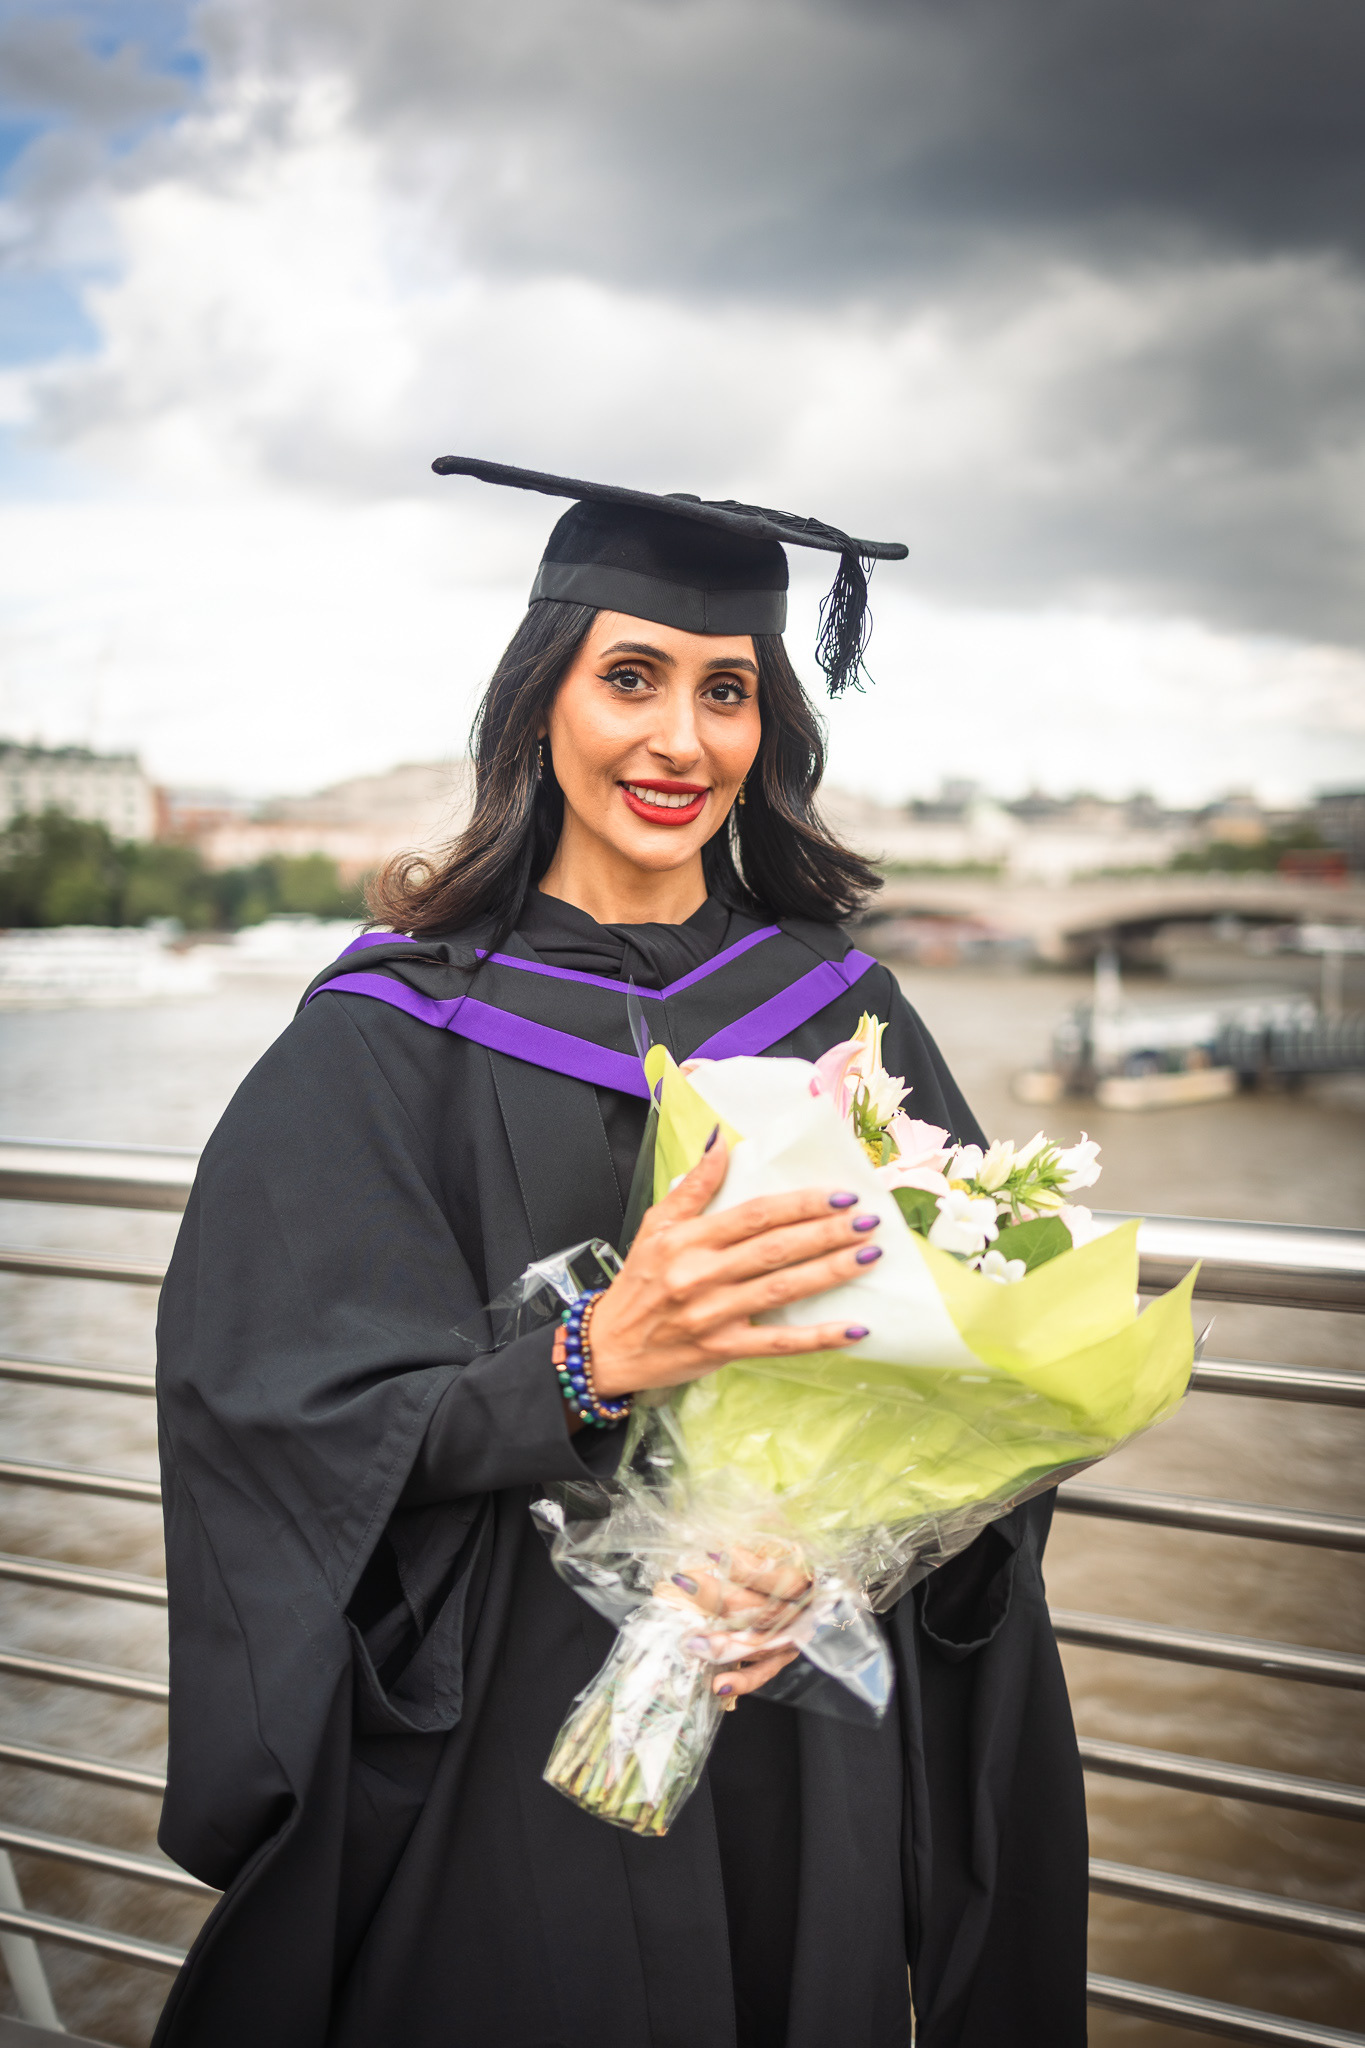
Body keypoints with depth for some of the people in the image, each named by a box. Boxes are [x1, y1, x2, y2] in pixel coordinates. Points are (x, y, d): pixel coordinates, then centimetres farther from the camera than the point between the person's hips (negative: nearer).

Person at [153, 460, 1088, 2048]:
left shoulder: (838, 1004, 1)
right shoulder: (397, 1034, -8)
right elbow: (302, 1426, -13)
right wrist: (595, 1358, -29)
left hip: (811, 1730, 3)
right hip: (522, 1741, -2)